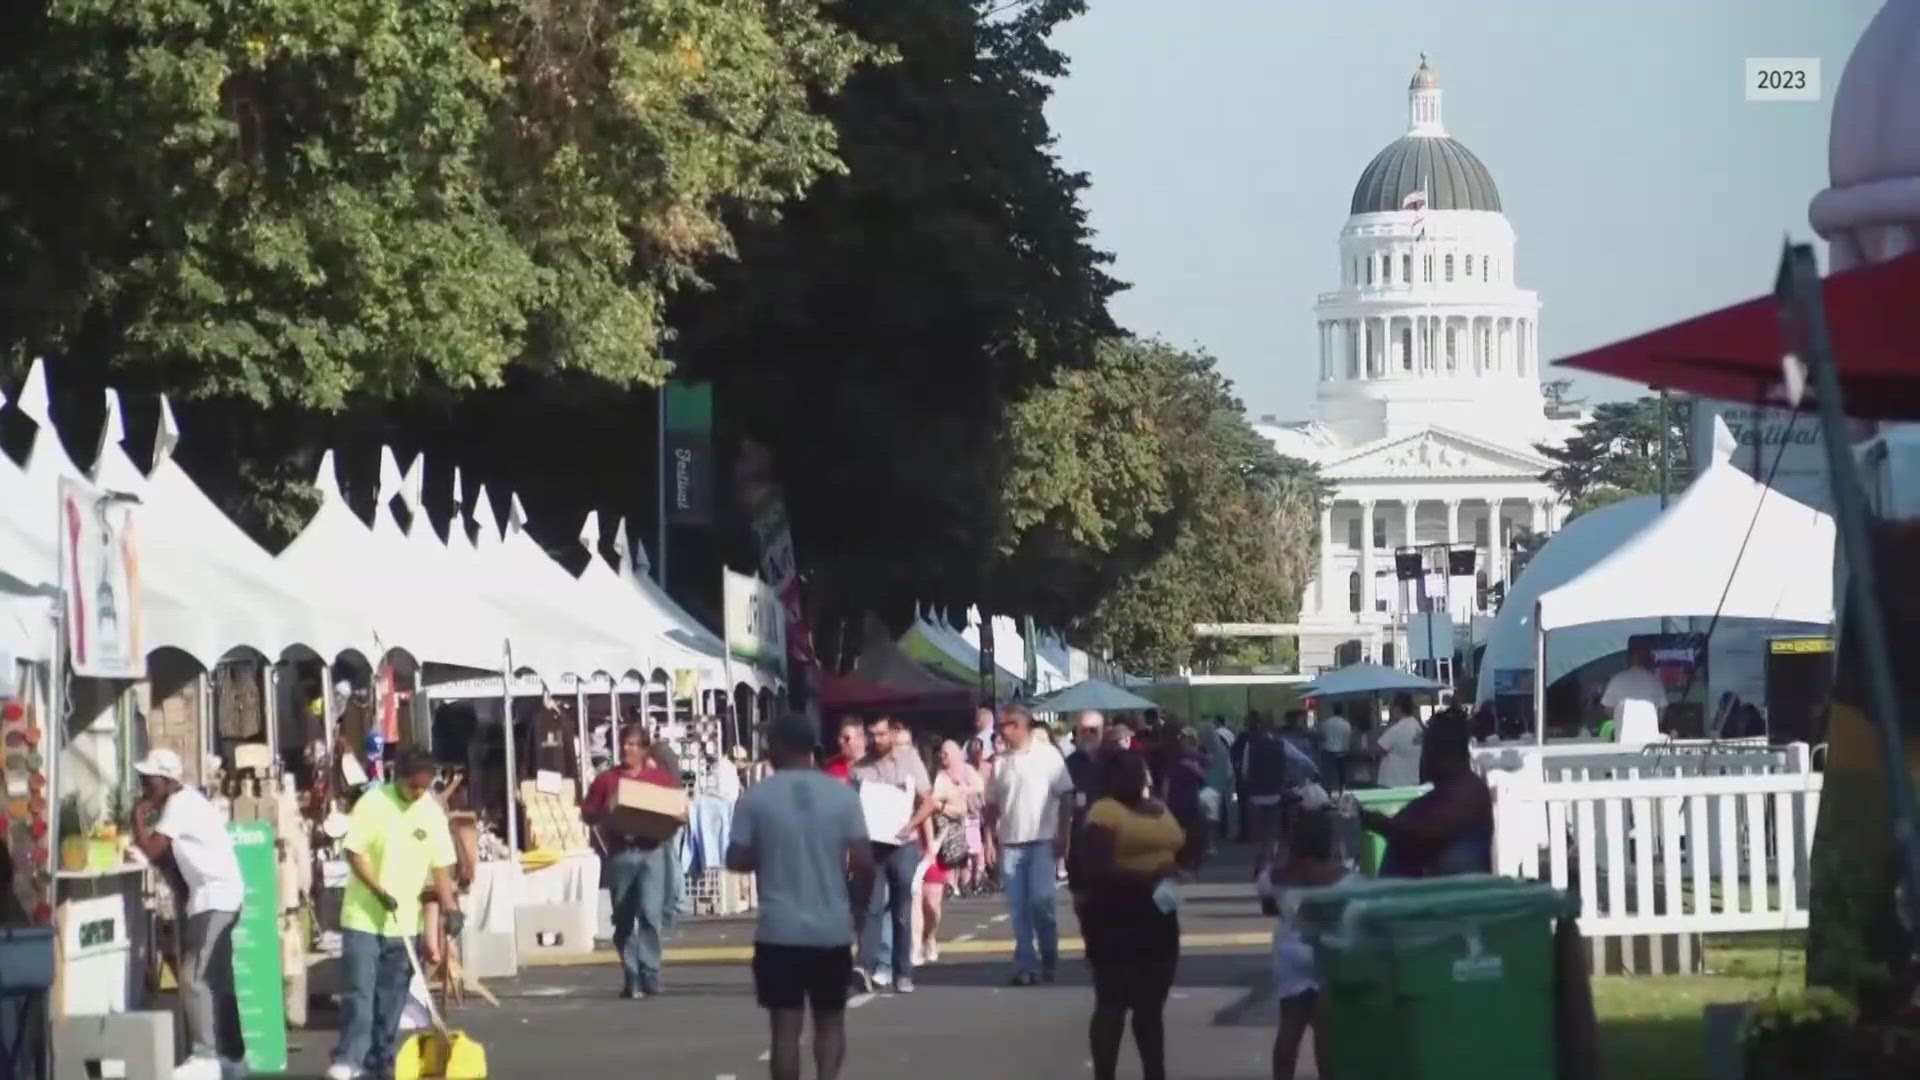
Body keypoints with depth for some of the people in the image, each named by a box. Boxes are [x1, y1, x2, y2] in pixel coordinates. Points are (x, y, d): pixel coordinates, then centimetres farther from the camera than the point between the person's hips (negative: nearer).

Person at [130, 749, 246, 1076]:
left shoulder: (179, 804, -13)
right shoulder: (181, 802, 17)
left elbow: (152, 850, -19)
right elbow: (167, 855, 16)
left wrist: (139, 816, -6)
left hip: (214, 896, -10)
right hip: (214, 896, 10)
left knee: (194, 979, -15)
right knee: (216, 981, 14)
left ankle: (206, 1056, -19)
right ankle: (230, 1055, 19)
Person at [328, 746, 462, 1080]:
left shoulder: (432, 812, 2)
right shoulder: (373, 803, -10)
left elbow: (441, 865, 5)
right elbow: (354, 853, -11)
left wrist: (450, 907, -6)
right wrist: (379, 891, -20)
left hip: (405, 920, 4)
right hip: (364, 916, -4)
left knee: (392, 996, 8)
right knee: (358, 990, -9)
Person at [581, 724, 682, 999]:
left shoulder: (662, 778, 9)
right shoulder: (606, 779, 9)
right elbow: (588, 813, 9)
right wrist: (606, 812, -11)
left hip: (652, 852, -1)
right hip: (619, 854, 1)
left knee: (651, 914, -11)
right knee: (624, 919, 4)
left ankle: (649, 975, -6)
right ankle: (631, 979, 9)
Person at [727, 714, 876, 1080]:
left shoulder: (755, 798, -5)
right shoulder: (842, 795, -2)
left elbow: (736, 860, -4)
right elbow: (863, 862, -6)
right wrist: (858, 905, 11)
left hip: (779, 930, -1)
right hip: (832, 929, 1)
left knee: (786, 1025, 4)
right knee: (830, 1020, 16)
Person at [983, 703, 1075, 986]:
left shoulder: (1047, 756, -2)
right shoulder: (1001, 762, 10)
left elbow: (1066, 797, -2)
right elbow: (992, 803, 14)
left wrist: (1062, 834, -8)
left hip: (1042, 840, -4)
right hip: (1010, 843, 4)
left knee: (1041, 901, -10)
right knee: (1018, 907, 2)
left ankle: (1049, 959, 7)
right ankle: (1026, 963, 6)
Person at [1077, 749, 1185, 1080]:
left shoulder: (1159, 810, 14)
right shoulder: (1104, 813, -11)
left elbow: (1179, 851, 26)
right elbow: (1094, 870, -20)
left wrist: (1175, 870, 4)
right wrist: (1145, 877, -24)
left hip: (1157, 916, 8)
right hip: (1116, 919, -8)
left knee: (1151, 1004, 11)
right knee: (1113, 1002, -7)